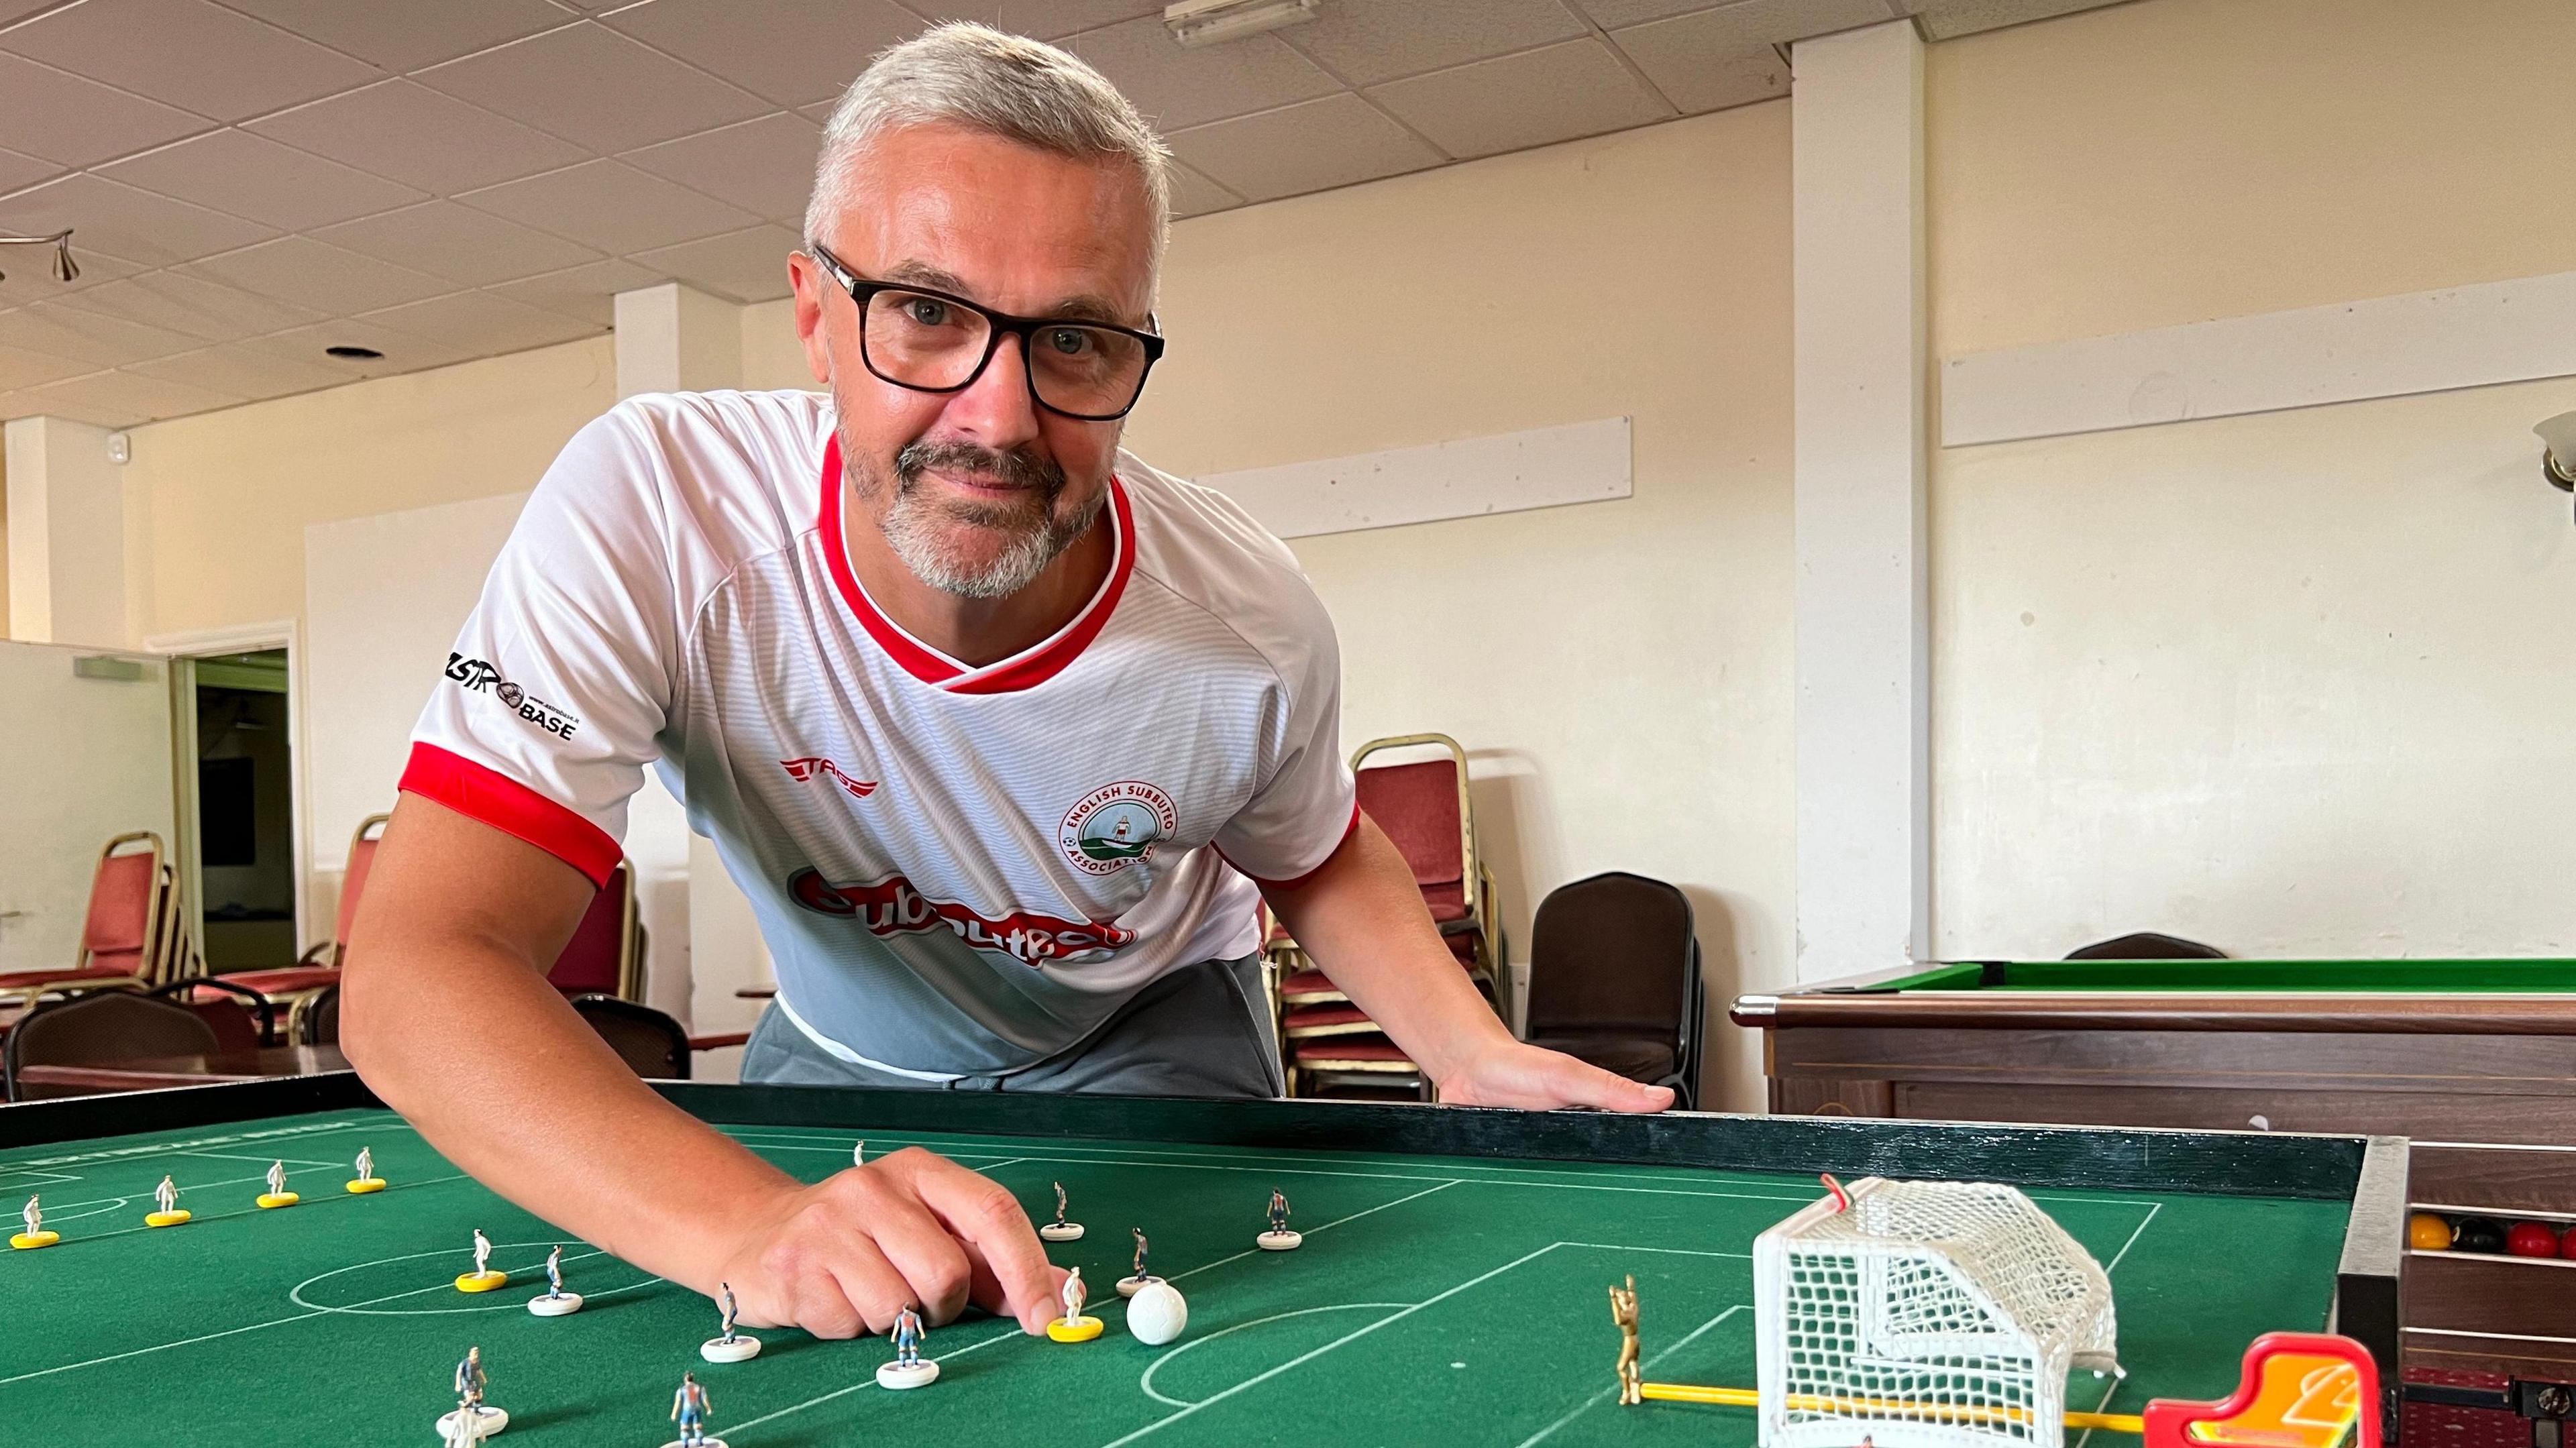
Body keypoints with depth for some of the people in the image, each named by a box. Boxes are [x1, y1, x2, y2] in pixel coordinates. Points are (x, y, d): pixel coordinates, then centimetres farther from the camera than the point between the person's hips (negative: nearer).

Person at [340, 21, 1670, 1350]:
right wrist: (750, 1224, -57)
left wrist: (1478, 1058, -23)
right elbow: (420, 966, -40)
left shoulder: (1257, 631, -26)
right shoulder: (649, 508, -33)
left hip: (1144, 1045, 0)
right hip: (835, 1055, 1)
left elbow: (1320, 864, -3)